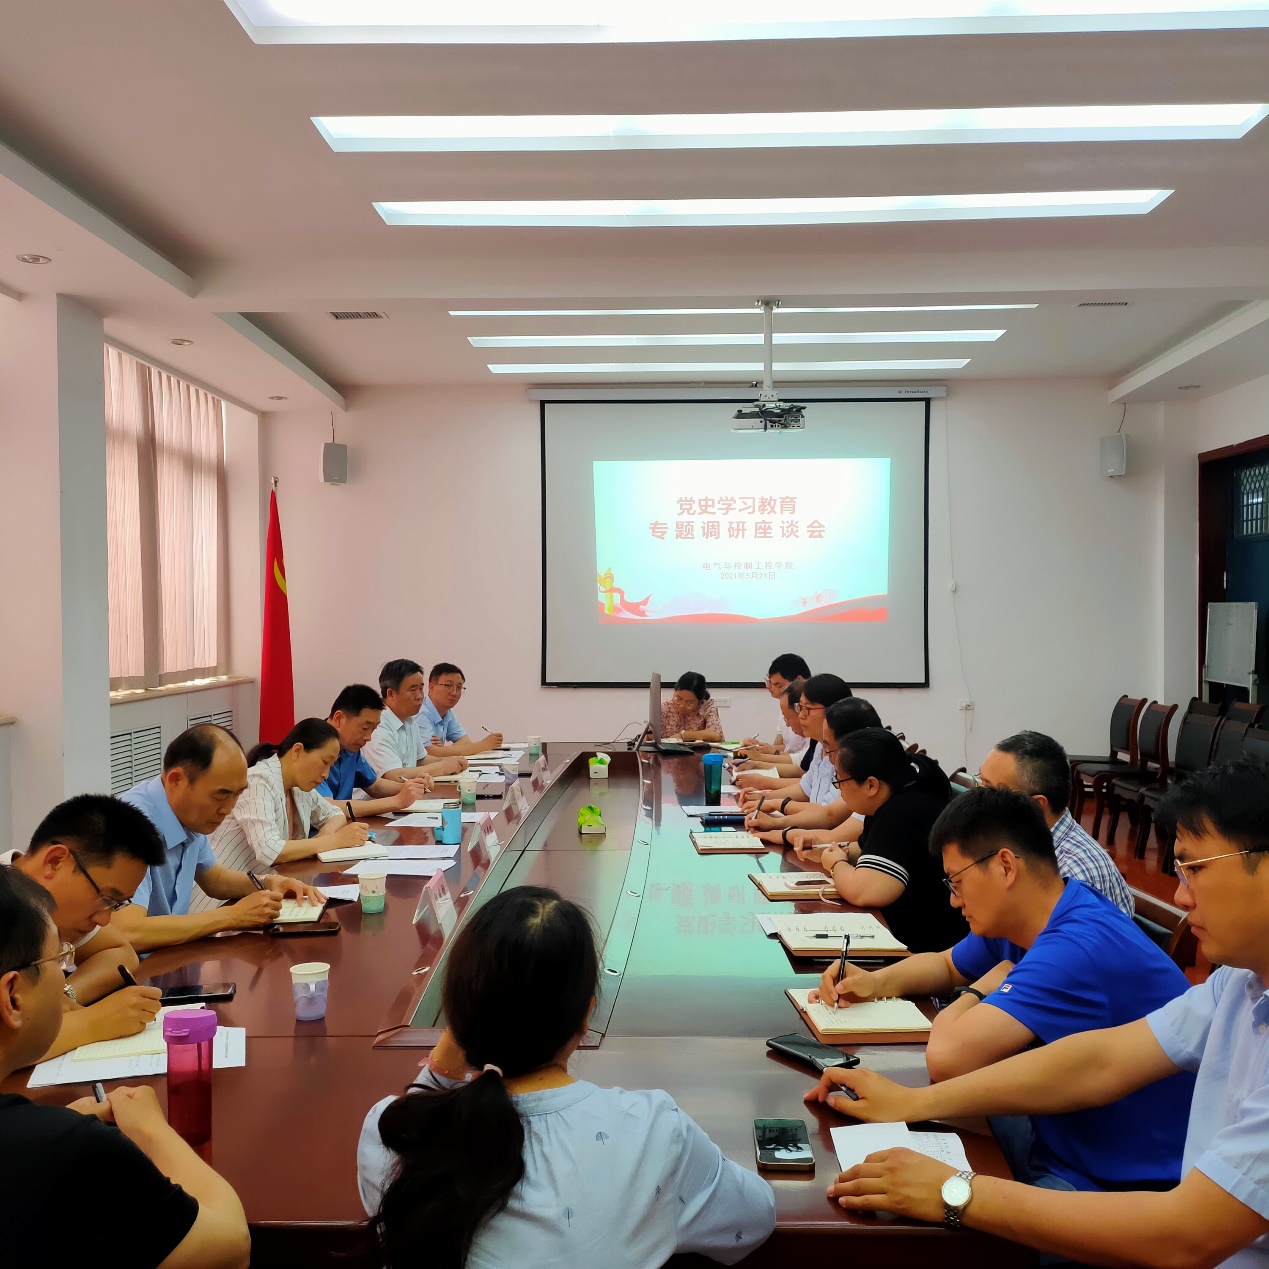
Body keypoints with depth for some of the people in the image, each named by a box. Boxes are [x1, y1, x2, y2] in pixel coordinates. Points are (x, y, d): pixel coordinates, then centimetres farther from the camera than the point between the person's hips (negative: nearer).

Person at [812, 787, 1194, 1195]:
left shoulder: (1080, 949, -30)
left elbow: (946, 1057, -37)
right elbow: (945, 965, 22)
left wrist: (979, 989, -15)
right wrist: (877, 982, 1)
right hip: (1053, 1138, 9)